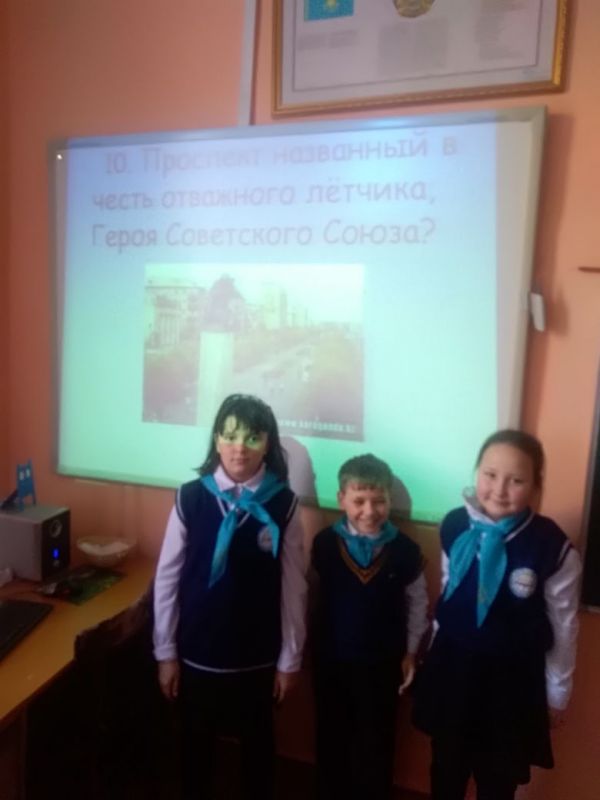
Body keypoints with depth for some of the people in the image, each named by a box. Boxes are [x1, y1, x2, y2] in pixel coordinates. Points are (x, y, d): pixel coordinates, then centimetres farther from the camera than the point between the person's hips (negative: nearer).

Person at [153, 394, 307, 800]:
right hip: (197, 652, 1)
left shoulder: (284, 504, -13)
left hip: (259, 655, 0)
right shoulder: (190, 497, -12)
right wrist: (166, 652, -1)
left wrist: (290, 659, -2)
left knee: (257, 740, 22)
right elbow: (167, 579, -5)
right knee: (197, 739, 22)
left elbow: (293, 587, -7)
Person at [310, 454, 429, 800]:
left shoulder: (405, 550, -16)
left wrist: (410, 652, 1)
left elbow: (417, 603, -3)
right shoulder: (325, 543, -15)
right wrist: (315, 645, 1)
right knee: (332, 739, 20)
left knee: (377, 744, 17)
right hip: (332, 658, 1)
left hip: (383, 662, -1)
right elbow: (312, 595, -3)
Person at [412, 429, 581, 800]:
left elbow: (564, 626, -9)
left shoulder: (553, 547, -21)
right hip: (453, 667, 3)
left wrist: (557, 693, 1)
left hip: (512, 678, -3)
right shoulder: (455, 525, -11)